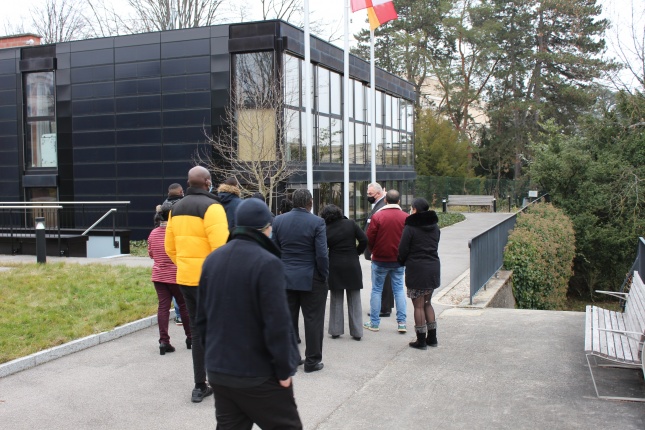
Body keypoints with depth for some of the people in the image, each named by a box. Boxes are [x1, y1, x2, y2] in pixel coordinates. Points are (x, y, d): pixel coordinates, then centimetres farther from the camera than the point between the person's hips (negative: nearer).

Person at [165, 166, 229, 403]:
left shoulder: (176, 208, 12)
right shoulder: (211, 206, -12)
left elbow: (170, 247, 15)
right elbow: (220, 246, -20)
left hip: (185, 278, 7)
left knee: (197, 330, 13)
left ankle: (200, 386, 17)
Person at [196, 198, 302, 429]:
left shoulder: (212, 260, 5)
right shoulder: (267, 263, -19)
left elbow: (202, 316, 11)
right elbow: (277, 324, -21)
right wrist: (284, 369, -10)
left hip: (218, 371, 7)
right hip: (258, 374, -7)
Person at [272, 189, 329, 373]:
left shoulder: (278, 221, 0)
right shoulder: (317, 222, -12)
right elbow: (322, 254, -15)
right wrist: (324, 276, -2)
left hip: (285, 278, 4)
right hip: (311, 279, -4)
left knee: (288, 320, 12)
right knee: (313, 320, 6)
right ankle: (312, 361, 11)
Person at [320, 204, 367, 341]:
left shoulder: (326, 230, -7)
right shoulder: (350, 224, -6)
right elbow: (364, 240, -8)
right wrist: (357, 252, 6)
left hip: (335, 268, 0)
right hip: (353, 267, 1)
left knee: (336, 300, 12)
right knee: (354, 301, 9)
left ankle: (335, 330, 14)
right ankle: (356, 332, 10)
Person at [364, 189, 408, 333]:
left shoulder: (377, 216, -11)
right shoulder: (406, 217, -4)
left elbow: (369, 238, -6)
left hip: (380, 260, -2)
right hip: (399, 260, 2)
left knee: (376, 289, 8)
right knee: (399, 289, 10)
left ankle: (374, 323, 11)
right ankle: (401, 322, 7)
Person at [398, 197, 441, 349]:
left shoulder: (410, 227, -11)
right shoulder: (435, 227, 9)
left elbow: (403, 250, -9)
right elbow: (435, 246, 12)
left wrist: (402, 262, 11)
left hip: (417, 269, -6)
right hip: (433, 268, 6)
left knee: (418, 305, 2)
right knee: (427, 303, 18)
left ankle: (421, 340, 6)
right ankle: (432, 338, 21)